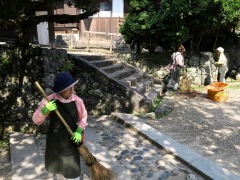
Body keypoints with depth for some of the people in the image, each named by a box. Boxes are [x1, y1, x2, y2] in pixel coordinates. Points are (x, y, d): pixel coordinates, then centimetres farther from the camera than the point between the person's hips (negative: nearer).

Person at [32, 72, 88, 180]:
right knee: (56, 164, 26)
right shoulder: (49, 100, -17)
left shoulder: (77, 101, -17)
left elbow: (83, 117, 0)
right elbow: (36, 120, -14)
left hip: (70, 139, -2)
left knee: (72, 168, 7)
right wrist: (45, 109, -33)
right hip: (54, 139, 2)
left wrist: (79, 131, -14)